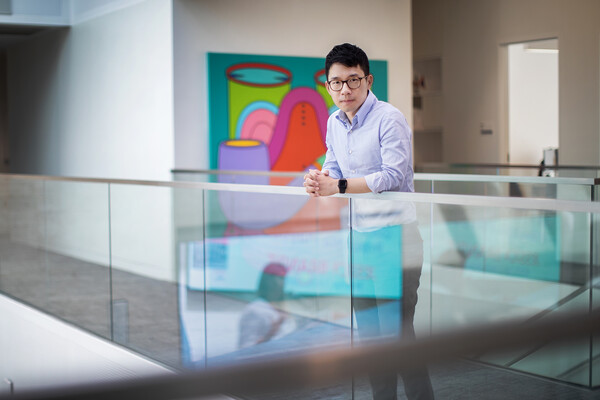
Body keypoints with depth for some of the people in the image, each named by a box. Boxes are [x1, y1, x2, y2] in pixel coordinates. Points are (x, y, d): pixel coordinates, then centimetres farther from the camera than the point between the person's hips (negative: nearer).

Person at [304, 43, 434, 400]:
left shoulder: (389, 119, -13)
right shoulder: (334, 123, 10)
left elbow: (394, 176, -21)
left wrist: (338, 186, -27)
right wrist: (320, 180, -10)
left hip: (395, 234, -8)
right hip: (359, 234, 8)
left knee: (398, 328, -8)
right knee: (369, 329, 14)